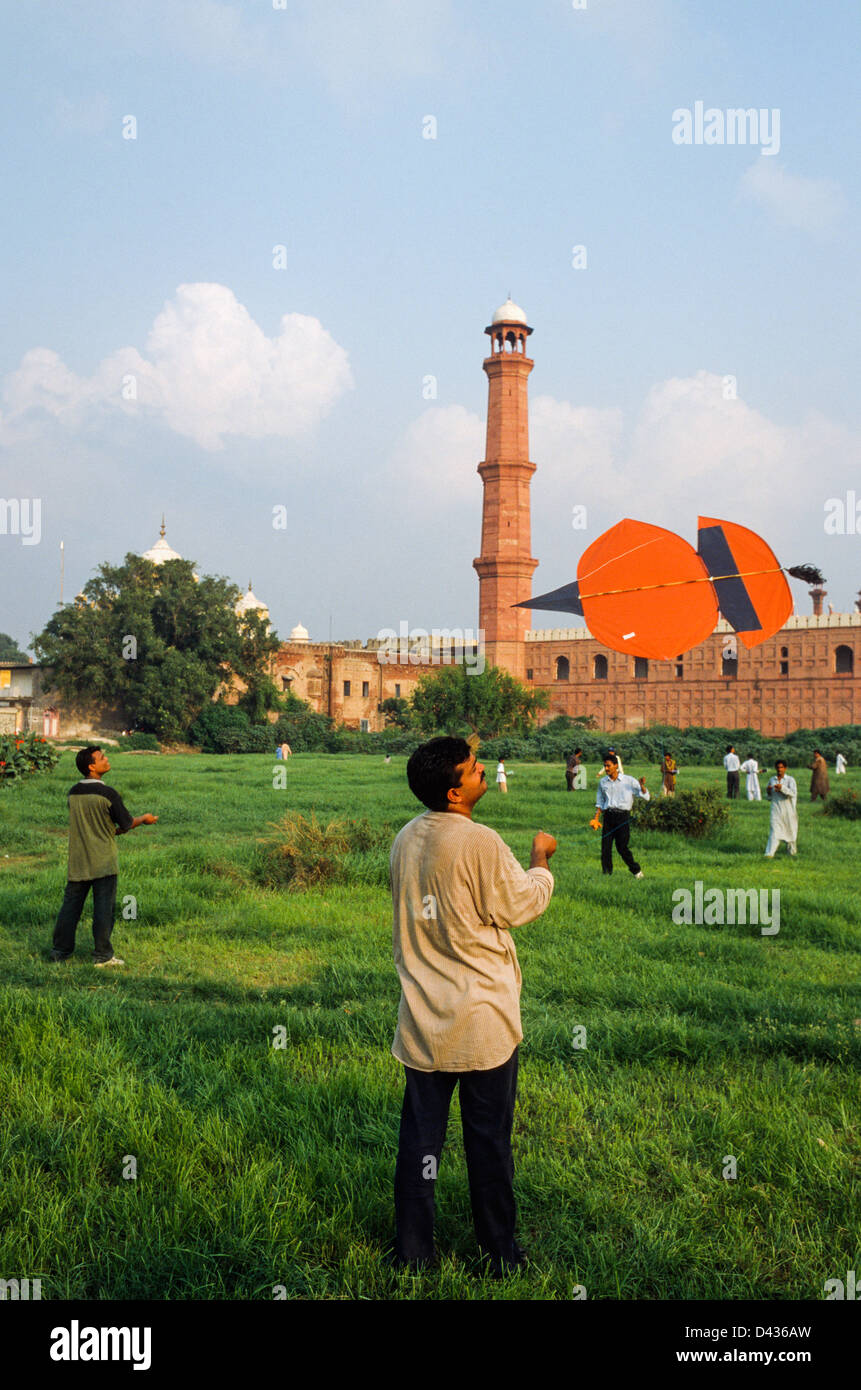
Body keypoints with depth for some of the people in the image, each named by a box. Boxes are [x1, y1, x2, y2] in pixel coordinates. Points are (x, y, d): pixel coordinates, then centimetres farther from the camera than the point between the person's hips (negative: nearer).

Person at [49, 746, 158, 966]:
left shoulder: (73, 793, 4)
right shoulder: (107, 793, -16)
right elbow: (126, 824, -7)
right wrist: (143, 819, 13)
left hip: (78, 860, 6)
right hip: (103, 861, -5)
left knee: (71, 904, 13)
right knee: (104, 907, 2)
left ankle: (61, 950, 20)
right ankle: (102, 955, 5)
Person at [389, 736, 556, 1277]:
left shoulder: (406, 840, 0)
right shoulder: (480, 842, -21)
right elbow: (521, 905, -9)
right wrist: (541, 859, 8)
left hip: (423, 1018, 5)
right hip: (482, 1019, -5)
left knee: (420, 1135, 13)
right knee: (489, 1137, 10)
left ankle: (413, 1251, 23)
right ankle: (499, 1252, 24)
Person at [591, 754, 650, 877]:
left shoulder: (629, 781, -1)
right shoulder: (602, 782, 10)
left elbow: (646, 797, -1)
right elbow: (600, 802, 19)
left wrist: (642, 786, -19)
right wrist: (596, 819, 10)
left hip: (623, 816, -4)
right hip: (608, 816, 4)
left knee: (622, 847, -4)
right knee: (605, 846, -1)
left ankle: (636, 871, 15)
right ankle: (606, 873, 10)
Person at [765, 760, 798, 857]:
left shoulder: (790, 780, -2)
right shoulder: (772, 780, 9)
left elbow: (793, 793, -17)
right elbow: (769, 797, 17)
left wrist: (782, 788, -31)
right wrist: (768, 792, -5)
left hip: (788, 810, -1)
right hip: (776, 809, 1)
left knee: (790, 831, 11)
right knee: (774, 831, -10)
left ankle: (792, 850, 32)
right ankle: (770, 853, -16)